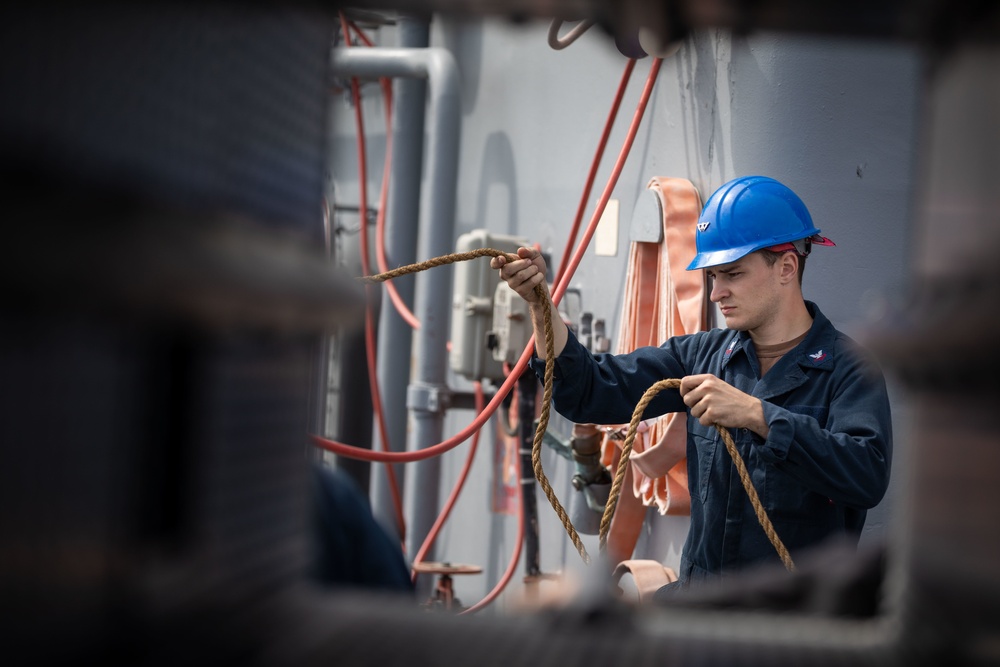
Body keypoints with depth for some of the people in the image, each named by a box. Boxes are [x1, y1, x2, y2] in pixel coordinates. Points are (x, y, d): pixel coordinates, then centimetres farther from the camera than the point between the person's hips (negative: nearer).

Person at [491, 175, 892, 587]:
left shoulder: (848, 366, -9)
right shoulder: (704, 354, 9)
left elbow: (868, 475, -26)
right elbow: (591, 394, 6)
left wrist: (757, 414, -29)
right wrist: (540, 305, -7)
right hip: (698, 594, 5)